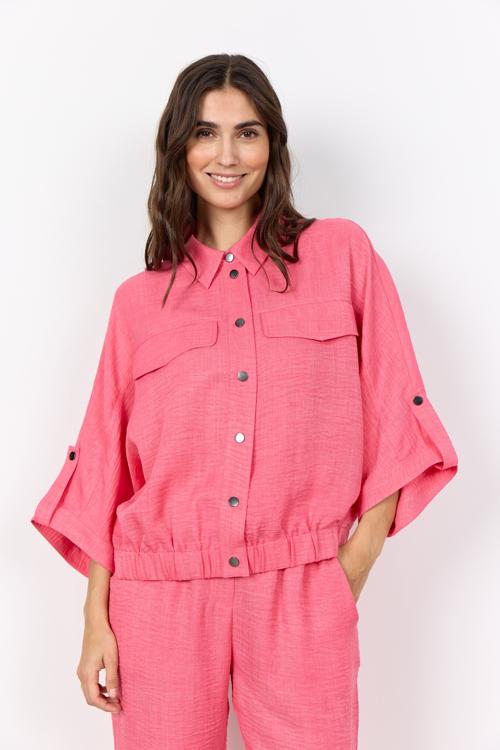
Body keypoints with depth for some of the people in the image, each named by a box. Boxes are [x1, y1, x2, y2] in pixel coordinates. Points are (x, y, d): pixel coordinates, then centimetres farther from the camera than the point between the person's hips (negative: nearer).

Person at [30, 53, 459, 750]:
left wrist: (356, 562, -5)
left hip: (302, 595, -1)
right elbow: (106, 461, 7)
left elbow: (397, 419, 3)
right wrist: (96, 620, 3)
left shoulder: (344, 255, 4)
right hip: (161, 599, 1)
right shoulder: (138, 300, 8)